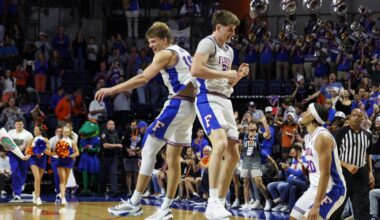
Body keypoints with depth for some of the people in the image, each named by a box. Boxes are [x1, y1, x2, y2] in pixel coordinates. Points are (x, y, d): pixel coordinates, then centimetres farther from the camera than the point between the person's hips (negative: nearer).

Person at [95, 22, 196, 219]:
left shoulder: (166, 54, -6)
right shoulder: (182, 53, 22)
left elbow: (143, 78, -18)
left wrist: (112, 90, -20)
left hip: (178, 104, -10)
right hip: (189, 105, 10)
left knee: (149, 150, -8)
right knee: (173, 156, 12)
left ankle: (134, 203, -9)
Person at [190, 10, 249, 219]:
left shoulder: (229, 51, 22)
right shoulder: (207, 43, -7)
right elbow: (195, 69, -23)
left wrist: (238, 75, 10)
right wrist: (225, 73, -17)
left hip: (225, 101, 10)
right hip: (208, 98, -10)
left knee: (233, 154, 7)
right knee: (220, 143, -30)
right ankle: (212, 202, -33)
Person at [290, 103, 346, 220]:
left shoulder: (322, 137, -21)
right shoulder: (308, 136, 10)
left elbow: (325, 174, -26)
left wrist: (316, 205, -29)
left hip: (331, 188, -10)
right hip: (315, 188, 10)